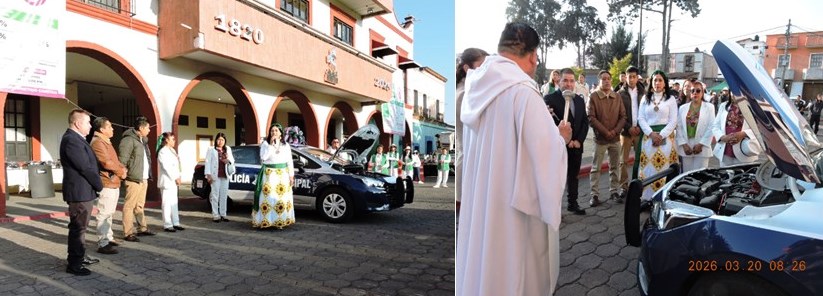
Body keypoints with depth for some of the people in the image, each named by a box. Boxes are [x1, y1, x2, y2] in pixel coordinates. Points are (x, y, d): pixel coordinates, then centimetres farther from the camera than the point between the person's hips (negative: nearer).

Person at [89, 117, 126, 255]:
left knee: (109, 213, 18)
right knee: (104, 214, -8)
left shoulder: (106, 142, 19)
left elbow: (115, 160, 21)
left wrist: (123, 168, 0)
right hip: (106, 183, -11)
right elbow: (106, 162, -22)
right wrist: (121, 172, -8)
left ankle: (108, 238, 28)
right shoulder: (97, 142, -14)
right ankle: (102, 244, -6)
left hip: (114, 183, 11)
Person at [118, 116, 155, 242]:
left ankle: (142, 228, 27)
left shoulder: (143, 140, 19)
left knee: (140, 205, 18)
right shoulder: (129, 140, -12)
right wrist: (124, 174, -19)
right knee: (130, 206, -4)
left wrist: (148, 175, 17)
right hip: (133, 179, -9)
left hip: (144, 179, 9)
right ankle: (128, 233, 0)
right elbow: (122, 160, -17)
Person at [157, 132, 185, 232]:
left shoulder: (172, 150, 16)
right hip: (167, 181, -9)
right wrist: (176, 178, -16)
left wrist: (177, 177, 5)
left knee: (174, 203, 12)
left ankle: (175, 223, 17)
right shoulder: (163, 152, -11)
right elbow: (166, 167, -18)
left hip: (173, 181, 9)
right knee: (167, 203, -5)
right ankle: (167, 225, -2)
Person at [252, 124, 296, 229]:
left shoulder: (286, 145, 8)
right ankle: (264, 220, -2)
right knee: (267, 198, -6)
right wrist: (271, 145, -14)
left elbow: (290, 161, 9)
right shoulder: (265, 144, 3)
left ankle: (280, 221, 6)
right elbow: (263, 157, -13)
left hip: (283, 175, 2)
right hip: (268, 174, -2)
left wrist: (291, 176, 3)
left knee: (282, 198, 0)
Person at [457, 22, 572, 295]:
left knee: (482, 255, 21)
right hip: (513, 201, -7)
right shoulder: (522, 90, -21)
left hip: (479, 196, 7)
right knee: (515, 265, 11)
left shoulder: (477, 84, 1)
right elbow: (547, 150, -22)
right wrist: (561, 137, -1)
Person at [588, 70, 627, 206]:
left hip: (615, 138, 4)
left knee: (614, 167, 11)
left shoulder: (617, 97, 6)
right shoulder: (594, 96, -6)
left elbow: (623, 116, 5)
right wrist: (605, 132, -13)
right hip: (600, 138, -3)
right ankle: (595, 194, 4)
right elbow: (591, 118, -11)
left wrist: (615, 131, -10)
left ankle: (614, 191, 21)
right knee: (596, 168, 0)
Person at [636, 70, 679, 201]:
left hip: (665, 136, -2)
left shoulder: (671, 99, 6)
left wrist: (661, 135, -12)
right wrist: (652, 134, -10)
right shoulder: (645, 98, 12)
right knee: (647, 167, -1)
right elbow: (641, 119, 4)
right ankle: (646, 197, 3)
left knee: (663, 167, -4)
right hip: (648, 136, 2)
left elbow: (673, 121, 0)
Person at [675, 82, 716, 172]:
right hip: (686, 147, 3)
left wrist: (701, 144, -10)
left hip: (702, 147, -2)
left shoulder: (709, 107, 4)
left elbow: (711, 128, -3)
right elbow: (679, 127, 5)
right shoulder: (682, 108, 11)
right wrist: (684, 144, -6)